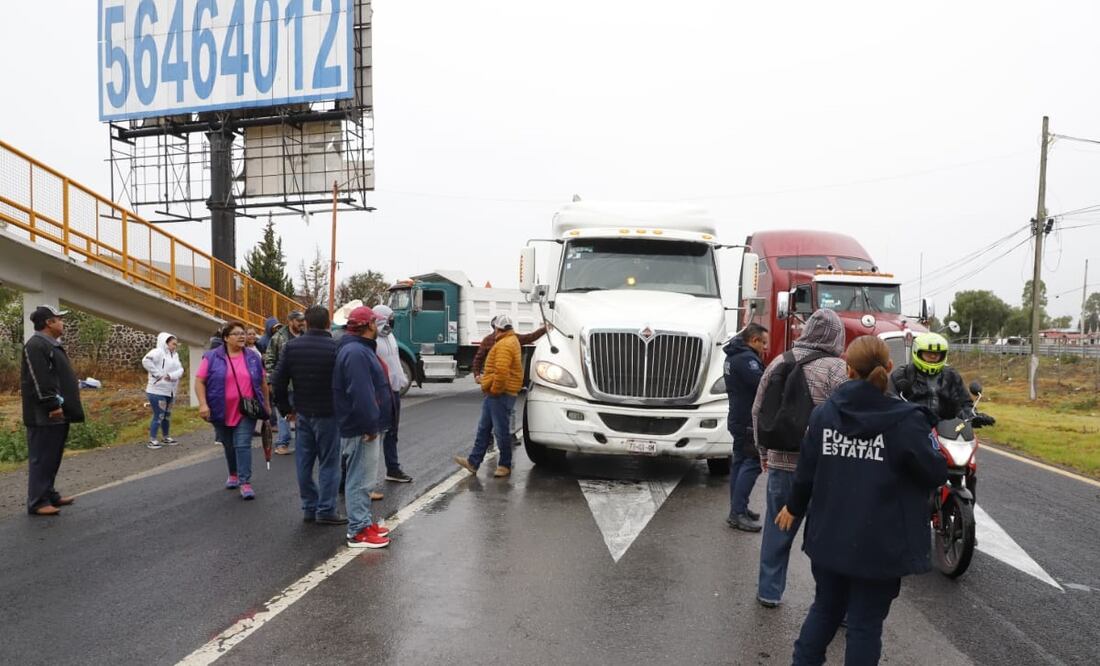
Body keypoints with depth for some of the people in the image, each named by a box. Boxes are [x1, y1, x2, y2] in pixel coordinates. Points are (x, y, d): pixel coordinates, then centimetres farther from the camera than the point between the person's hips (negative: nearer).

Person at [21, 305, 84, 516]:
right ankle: (37, 502, 0)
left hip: (57, 414, 11)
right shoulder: (36, 345, -16)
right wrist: (53, 406, -22)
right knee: (42, 458, -5)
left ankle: (49, 494, 25)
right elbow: (39, 381, -22)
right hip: (45, 416, -10)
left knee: (52, 458, 16)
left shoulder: (51, 345, 18)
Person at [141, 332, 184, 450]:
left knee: (167, 415, 17)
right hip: (157, 391, -8)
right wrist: (158, 373, -24)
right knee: (159, 416, -5)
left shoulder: (175, 355, 13)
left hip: (170, 391, 8)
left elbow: (180, 369, 3)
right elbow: (146, 361, -28)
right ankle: (152, 440, 4)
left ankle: (165, 438, 30)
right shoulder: (158, 352, -11)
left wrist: (171, 375, -17)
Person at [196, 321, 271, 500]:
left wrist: (267, 405, 13)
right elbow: (199, 381, -4)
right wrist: (203, 404, -16)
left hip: (247, 411, 0)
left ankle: (245, 482, -7)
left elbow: (263, 382, 12)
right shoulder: (212, 357, -4)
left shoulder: (253, 357, 4)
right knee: (229, 446, 16)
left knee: (243, 445, -9)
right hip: (222, 412, 0)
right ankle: (233, 474, 37)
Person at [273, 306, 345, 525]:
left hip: (302, 414, 4)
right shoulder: (336, 348, -14)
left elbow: (278, 382, 3)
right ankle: (326, 510, 7)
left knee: (304, 463, 13)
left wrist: (286, 408, 14)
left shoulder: (292, 347, 0)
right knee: (328, 463, 4)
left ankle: (309, 507, 20)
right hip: (328, 414, -4)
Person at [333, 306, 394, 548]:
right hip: (361, 428, -11)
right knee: (360, 479, -3)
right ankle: (358, 532, 5)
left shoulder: (360, 349, 15)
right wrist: (370, 426, -24)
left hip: (365, 426, 11)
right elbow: (360, 394, -27)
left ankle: (364, 522, 29)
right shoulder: (355, 352, -21)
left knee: (364, 477, 18)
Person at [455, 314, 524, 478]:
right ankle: (473, 461, 17)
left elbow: (502, 371, -28)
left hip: (500, 395, -11)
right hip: (494, 394, 11)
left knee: (501, 431, -1)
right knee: (483, 428, 13)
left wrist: (495, 389, -18)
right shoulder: (511, 341, 17)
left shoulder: (505, 345, -18)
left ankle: (505, 465, 9)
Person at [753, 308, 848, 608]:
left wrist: (764, 451, 20)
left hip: (780, 461, 4)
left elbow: (758, 410, 9)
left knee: (777, 528, 16)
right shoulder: (838, 369, -13)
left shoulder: (780, 362, 3)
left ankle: (769, 591, 27)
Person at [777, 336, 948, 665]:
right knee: (866, 622, 9)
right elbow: (937, 473, -8)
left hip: (828, 536, 4)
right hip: (879, 544, -4)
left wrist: (794, 507, 20)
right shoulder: (906, 420, -15)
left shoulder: (824, 413, -2)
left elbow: (807, 468, 3)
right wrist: (924, 432, 9)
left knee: (825, 609, 22)